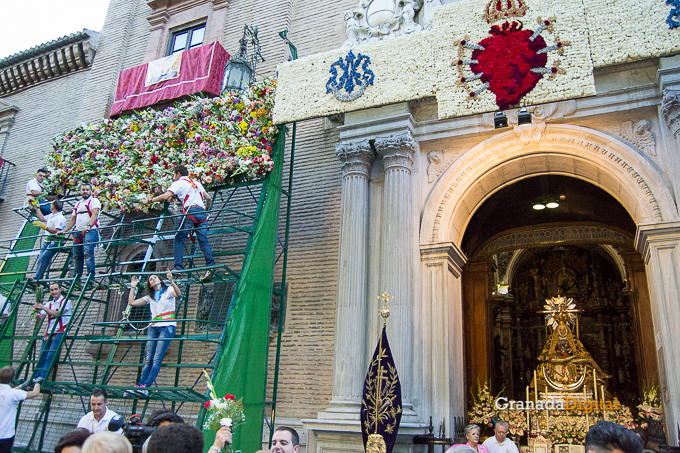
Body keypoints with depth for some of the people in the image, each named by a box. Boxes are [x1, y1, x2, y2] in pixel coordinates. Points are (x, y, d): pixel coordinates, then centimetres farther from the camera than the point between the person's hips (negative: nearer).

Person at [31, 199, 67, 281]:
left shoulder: (60, 218, -15)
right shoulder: (51, 216, 16)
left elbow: (57, 232, -23)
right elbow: (42, 218, 34)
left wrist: (45, 227, -25)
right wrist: (36, 208, 37)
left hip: (54, 242, -10)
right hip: (47, 241, 10)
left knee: (43, 258, -18)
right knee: (40, 259, 4)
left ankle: (36, 278, -18)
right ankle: (38, 279, 5)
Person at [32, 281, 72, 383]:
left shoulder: (66, 302, -1)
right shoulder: (49, 304, 18)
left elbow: (57, 314, -17)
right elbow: (39, 318, 10)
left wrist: (43, 307, -20)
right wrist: (36, 311, -11)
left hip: (59, 332, -6)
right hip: (48, 333, 6)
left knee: (50, 356, -15)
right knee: (41, 356, 2)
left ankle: (42, 376, -13)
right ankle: (35, 377, 8)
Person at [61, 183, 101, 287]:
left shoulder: (94, 201, 3)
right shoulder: (78, 204, 25)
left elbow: (94, 214, -14)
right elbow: (73, 220, 28)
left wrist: (88, 226, -30)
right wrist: (63, 231, 19)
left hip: (90, 231, -7)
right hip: (78, 232, 7)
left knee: (88, 251, -21)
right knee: (77, 255, 5)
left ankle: (91, 274, -22)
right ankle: (76, 277, 10)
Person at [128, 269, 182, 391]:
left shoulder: (168, 290, 5)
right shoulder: (150, 297, 20)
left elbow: (178, 293, -18)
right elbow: (131, 302, 16)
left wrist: (171, 280, -32)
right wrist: (133, 287, 14)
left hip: (167, 327, -5)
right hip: (153, 327, 5)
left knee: (157, 358, -12)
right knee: (148, 359, 0)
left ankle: (147, 384, -15)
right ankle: (140, 384, -1)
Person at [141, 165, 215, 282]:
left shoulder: (179, 183, 8)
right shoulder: (197, 183, 28)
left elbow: (165, 196, -5)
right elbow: (208, 198, 27)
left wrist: (149, 200, 5)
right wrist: (206, 210, 43)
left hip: (190, 211, -6)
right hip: (202, 213, 6)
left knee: (179, 239, 1)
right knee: (203, 241, 0)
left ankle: (178, 267, -7)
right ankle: (211, 267, -11)